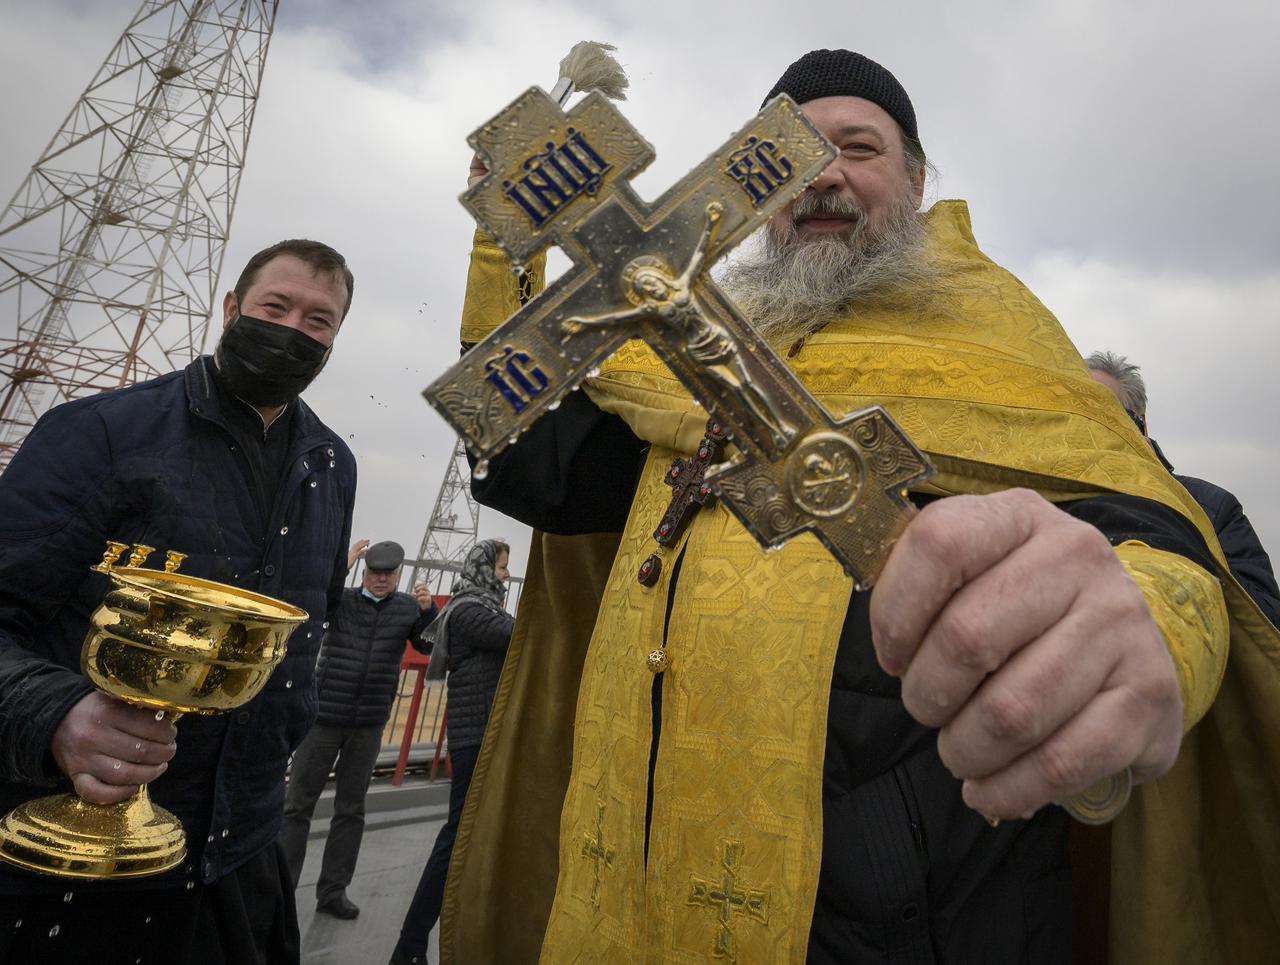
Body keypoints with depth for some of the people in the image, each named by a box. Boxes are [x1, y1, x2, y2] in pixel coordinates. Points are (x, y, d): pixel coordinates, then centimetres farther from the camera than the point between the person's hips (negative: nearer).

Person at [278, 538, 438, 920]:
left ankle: (332, 891, 24)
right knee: (298, 805, 6)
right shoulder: (341, 599, -3)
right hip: (324, 716, -2)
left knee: (351, 810, 11)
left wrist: (428, 610, -21)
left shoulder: (407, 608, 1)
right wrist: (340, 565, -23)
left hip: (369, 725, 2)